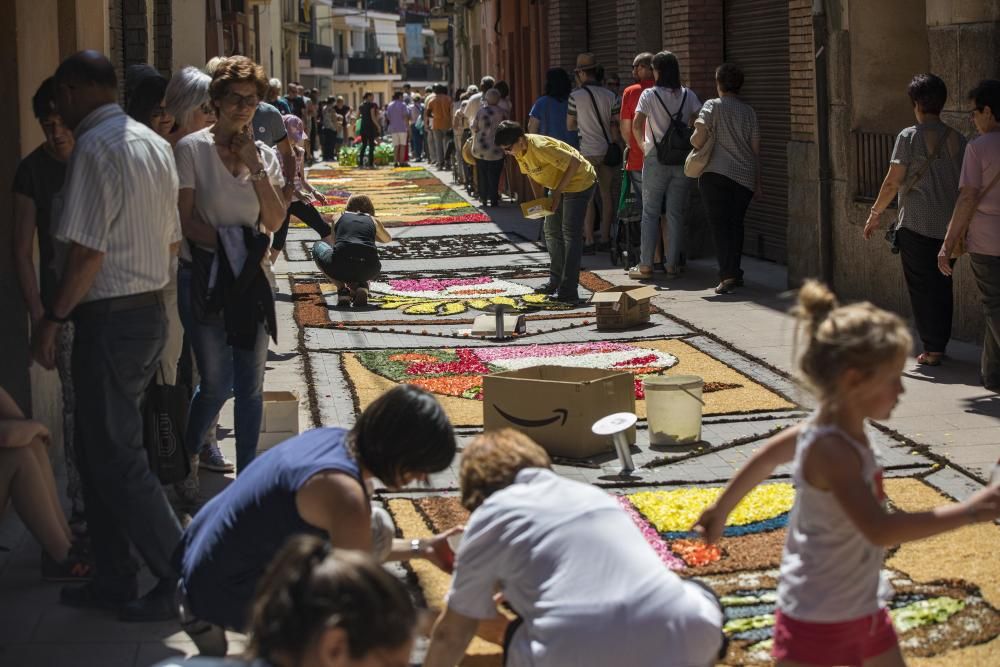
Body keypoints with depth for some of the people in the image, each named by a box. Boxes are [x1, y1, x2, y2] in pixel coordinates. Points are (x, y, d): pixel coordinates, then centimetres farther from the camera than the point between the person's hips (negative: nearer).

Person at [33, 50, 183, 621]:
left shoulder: (95, 147, -16)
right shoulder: (156, 145, 11)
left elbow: (88, 252, -20)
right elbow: (171, 241, 16)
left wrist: (53, 319, -13)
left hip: (110, 319, -9)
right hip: (151, 312, 9)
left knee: (117, 460, -1)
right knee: (102, 451, 17)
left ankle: (182, 581, 2)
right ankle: (114, 581, 23)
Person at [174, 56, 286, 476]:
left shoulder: (264, 154, 8)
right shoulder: (193, 148, -6)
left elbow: (274, 222, 0)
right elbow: (185, 220, -8)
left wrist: (257, 170, -9)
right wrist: (226, 245, -15)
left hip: (251, 277, 5)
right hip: (205, 278, -5)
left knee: (251, 386, 8)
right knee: (217, 386, -3)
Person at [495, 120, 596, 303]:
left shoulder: (541, 147, -32)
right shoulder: (519, 152, -5)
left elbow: (575, 163, -30)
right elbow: (532, 175, 10)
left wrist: (557, 192, -25)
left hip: (579, 181, -10)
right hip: (558, 186, 10)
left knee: (570, 233, -13)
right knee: (551, 230, 12)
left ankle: (569, 289, -14)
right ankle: (556, 282, 22)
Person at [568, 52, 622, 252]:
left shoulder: (576, 96, -7)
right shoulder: (610, 96, 3)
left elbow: (570, 125, 2)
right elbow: (616, 126, 2)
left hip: (588, 151, -4)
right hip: (608, 149, 4)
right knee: (606, 193, 9)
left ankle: (589, 241, -3)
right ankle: (605, 238, 12)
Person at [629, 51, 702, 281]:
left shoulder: (649, 94, -4)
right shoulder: (688, 95, 4)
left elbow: (637, 125, -11)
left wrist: (643, 146, 4)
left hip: (656, 159, -2)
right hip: (683, 160, 2)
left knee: (650, 212, 3)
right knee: (676, 213, 6)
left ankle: (645, 265, 1)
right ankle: (673, 265, 7)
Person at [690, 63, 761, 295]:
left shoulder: (712, 106, -3)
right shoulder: (749, 111, 9)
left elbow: (698, 139, -14)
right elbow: (756, 149, 11)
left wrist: (693, 140, 10)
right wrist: (758, 183, 17)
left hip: (716, 173, -4)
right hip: (745, 176, 4)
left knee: (720, 225, -4)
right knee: (736, 224, 15)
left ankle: (727, 275, -14)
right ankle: (735, 273, 20)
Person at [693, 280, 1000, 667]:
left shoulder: (833, 429, 0)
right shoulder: (832, 450, -28)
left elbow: (767, 458, 16)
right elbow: (880, 529, -39)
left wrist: (721, 509, 29)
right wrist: (967, 512, -37)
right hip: (818, 621, -10)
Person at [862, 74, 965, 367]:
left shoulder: (910, 136, -8)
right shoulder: (956, 138, 5)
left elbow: (893, 181, -9)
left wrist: (876, 214, 1)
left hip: (916, 225, -4)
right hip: (948, 226, 5)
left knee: (921, 288, 2)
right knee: (942, 287, 13)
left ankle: (932, 349, 0)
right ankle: (941, 344, 18)